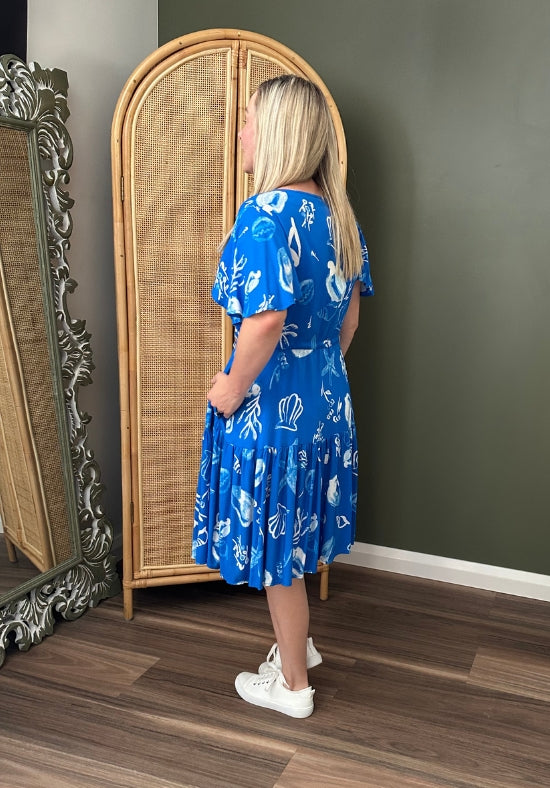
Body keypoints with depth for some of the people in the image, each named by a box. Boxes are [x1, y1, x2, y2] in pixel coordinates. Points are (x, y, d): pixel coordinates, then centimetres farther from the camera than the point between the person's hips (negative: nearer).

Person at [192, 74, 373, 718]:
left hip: (271, 401, -8)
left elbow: (266, 316, -29)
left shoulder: (267, 213, -20)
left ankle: (292, 684, 27)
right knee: (296, 534, 24)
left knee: (275, 546, 9)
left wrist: (232, 388, -15)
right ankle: (298, 644, 44)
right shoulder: (338, 215, 5)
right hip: (326, 397, 8)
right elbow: (349, 316, 11)